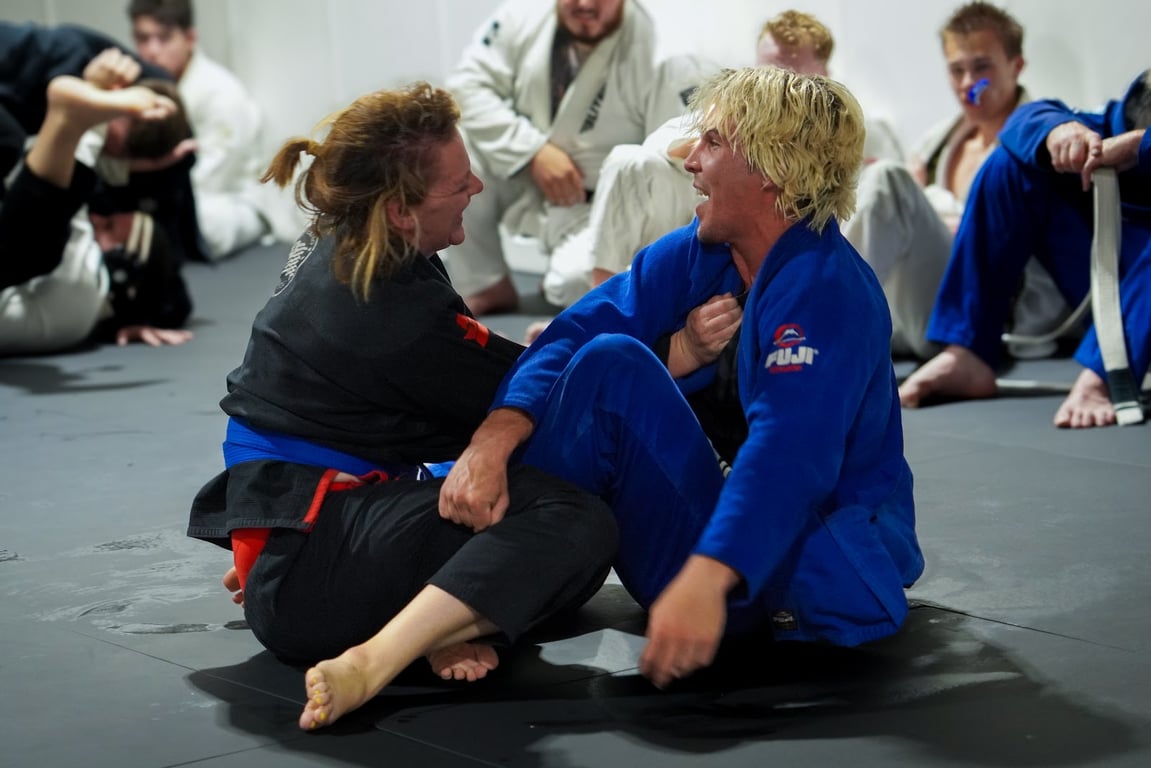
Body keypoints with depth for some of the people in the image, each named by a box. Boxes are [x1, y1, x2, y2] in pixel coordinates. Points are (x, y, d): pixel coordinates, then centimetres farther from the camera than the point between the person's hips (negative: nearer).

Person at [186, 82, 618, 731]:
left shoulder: (337, 246, 7)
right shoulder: (391, 312, -20)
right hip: (307, 568, -10)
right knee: (573, 525, -26)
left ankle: (442, 622, -4)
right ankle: (367, 668, -32)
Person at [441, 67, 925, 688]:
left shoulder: (826, 292, -22)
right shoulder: (697, 256, 1)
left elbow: (785, 455, -36)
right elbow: (580, 333, -10)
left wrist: (705, 580, -50)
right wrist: (493, 440, -28)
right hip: (710, 508, 5)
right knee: (610, 360, -16)